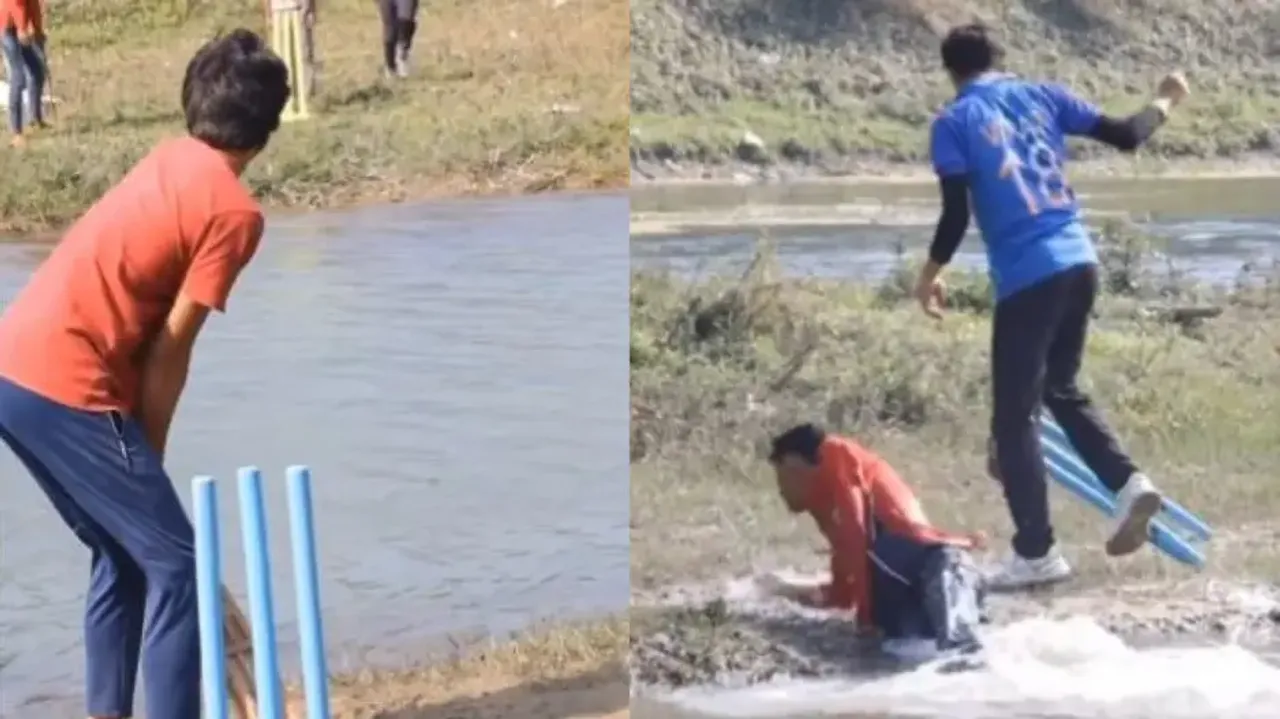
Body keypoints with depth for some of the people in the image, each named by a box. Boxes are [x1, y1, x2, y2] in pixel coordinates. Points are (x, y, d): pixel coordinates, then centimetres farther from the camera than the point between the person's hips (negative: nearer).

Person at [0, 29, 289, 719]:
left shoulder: (167, 160, 16)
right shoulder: (236, 211, -8)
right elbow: (169, 352, -7)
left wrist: (136, 450, 14)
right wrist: (147, 453, 6)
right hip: (66, 387, -9)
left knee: (122, 553, 21)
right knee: (176, 565, 1)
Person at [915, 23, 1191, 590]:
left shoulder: (953, 122, -1)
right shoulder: (1041, 95, 11)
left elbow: (956, 214, -8)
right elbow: (1124, 136, 11)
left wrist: (930, 275, 8)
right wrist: (1164, 102, 31)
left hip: (1026, 277, -6)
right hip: (1079, 262, 6)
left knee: (1013, 418, 3)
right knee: (1061, 389, 25)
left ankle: (1036, 554, 5)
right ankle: (1129, 482, 8)